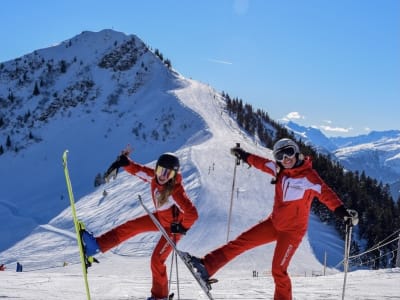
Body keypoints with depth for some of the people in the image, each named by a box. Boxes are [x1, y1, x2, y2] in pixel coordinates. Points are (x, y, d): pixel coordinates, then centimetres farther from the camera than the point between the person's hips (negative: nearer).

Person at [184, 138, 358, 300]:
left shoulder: (308, 176, -19)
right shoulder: (279, 170, 1)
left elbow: (325, 194, -31)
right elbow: (262, 163, 19)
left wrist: (342, 212, -46)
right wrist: (244, 155, 34)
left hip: (293, 230, -6)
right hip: (274, 223, 7)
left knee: (278, 270, -8)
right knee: (242, 242, 1)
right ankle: (207, 267, 2)